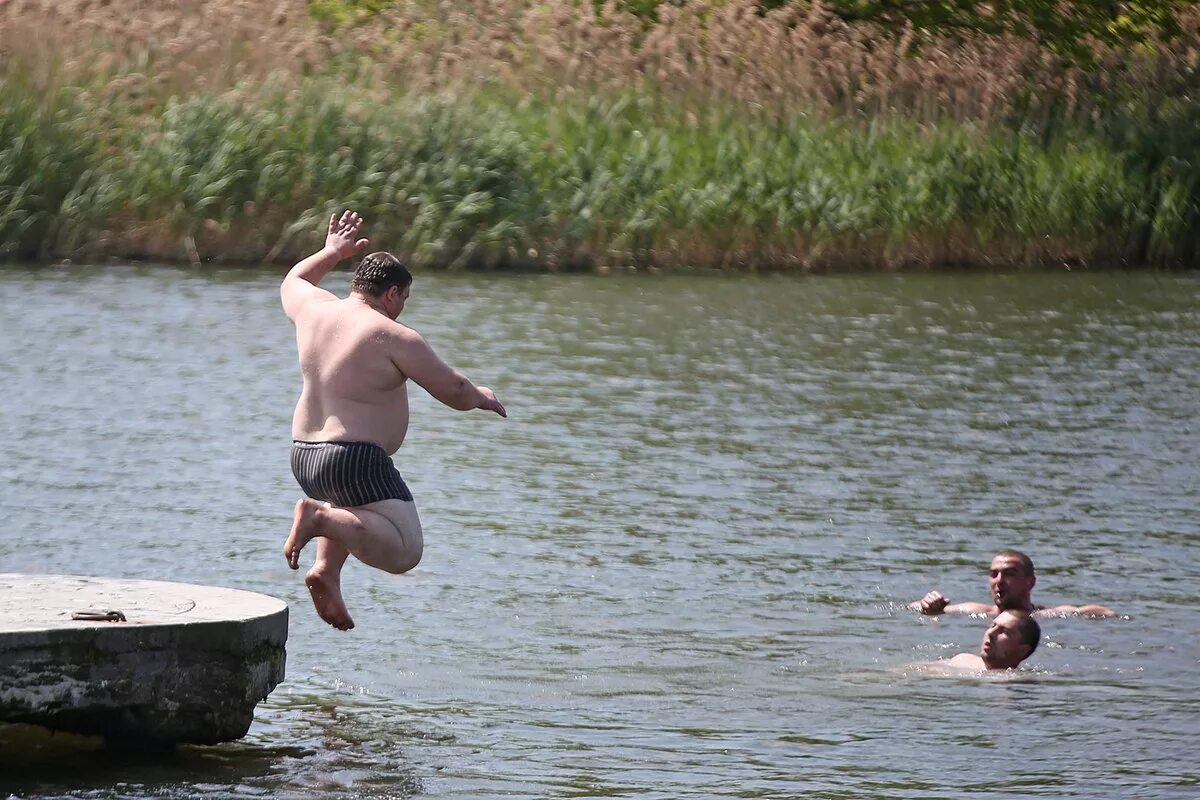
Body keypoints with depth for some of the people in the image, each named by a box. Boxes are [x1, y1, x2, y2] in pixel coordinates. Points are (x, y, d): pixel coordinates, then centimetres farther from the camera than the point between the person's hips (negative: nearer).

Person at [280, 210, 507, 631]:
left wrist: (331, 253, 41)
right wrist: (482, 397, 13)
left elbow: (292, 283, 31)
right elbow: (454, 391, -8)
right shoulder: (393, 337, -14)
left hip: (304, 456, 9)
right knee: (403, 552, -12)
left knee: (355, 511, 38)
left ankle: (326, 571, 15)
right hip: (356, 461, -9)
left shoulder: (316, 309, 5)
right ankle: (320, 517, -27)